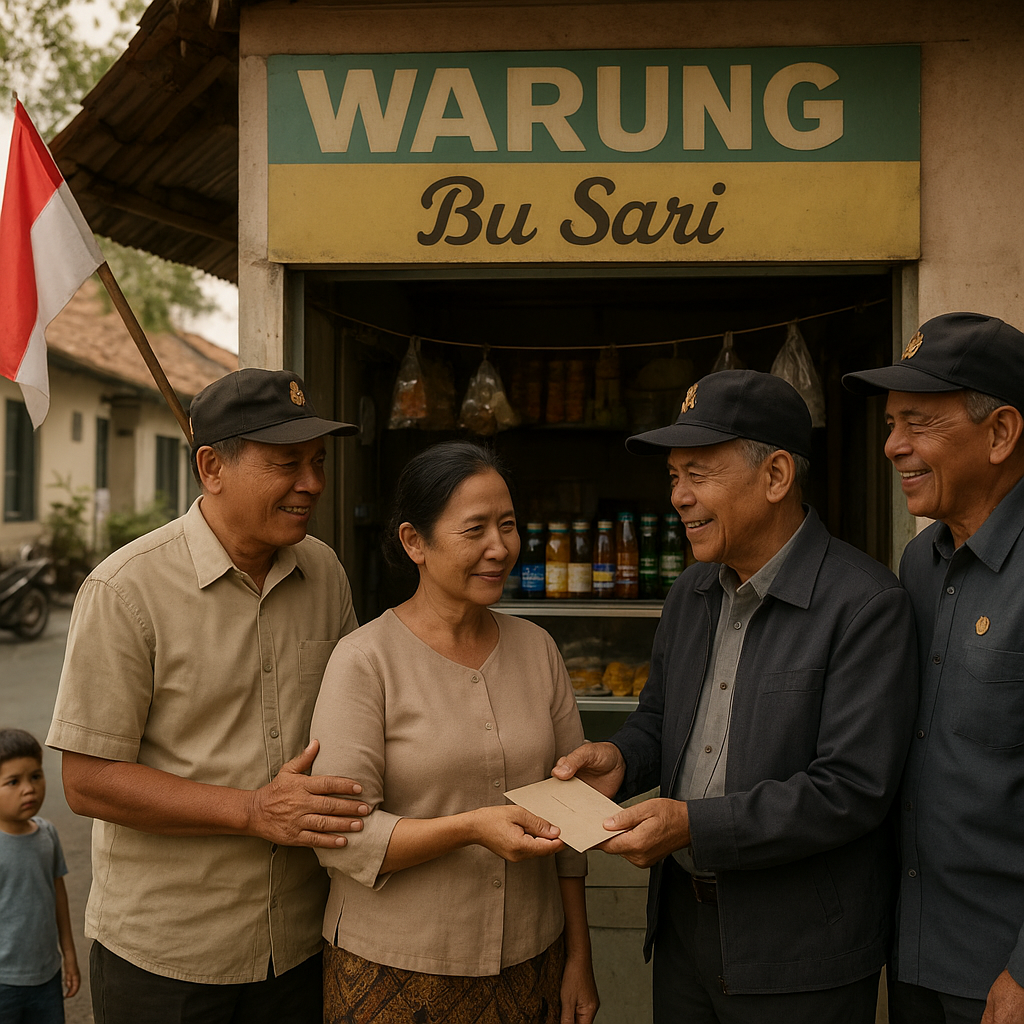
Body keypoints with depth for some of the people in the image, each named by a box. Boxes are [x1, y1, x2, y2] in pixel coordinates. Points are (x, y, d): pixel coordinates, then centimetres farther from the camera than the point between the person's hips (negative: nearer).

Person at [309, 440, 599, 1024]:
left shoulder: (537, 649, 2)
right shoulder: (366, 661, -12)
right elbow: (340, 836, -15)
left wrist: (579, 957, 9)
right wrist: (471, 828, -27)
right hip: (397, 972, -4)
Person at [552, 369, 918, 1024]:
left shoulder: (867, 605, -18)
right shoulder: (691, 594, 6)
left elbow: (853, 790, -22)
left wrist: (694, 824, -25)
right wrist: (620, 760, -4)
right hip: (682, 919, 7)